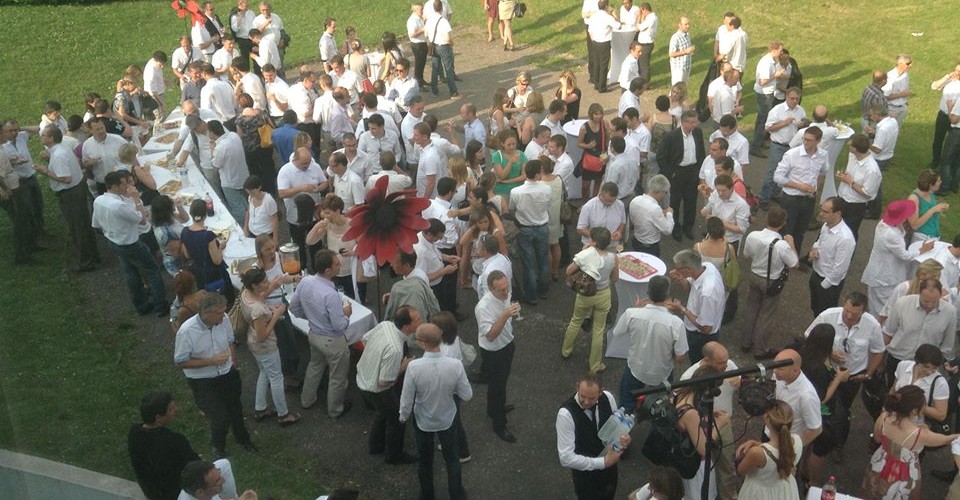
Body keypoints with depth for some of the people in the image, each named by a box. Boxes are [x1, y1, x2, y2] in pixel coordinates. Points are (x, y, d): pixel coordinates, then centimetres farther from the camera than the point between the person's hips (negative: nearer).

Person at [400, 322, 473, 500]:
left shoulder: (414, 367, -31)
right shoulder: (455, 365, -28)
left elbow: (407, 398, -19)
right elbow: (467, 395, -16)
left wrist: (403, 416, 2)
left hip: (423, 421, 0)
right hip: (448, 419, 0)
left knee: (424, 460, 26)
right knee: (452, 459, 25)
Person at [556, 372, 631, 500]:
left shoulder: (608, 398, -17)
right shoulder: (565, 414, -32)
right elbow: (566, 458, -31)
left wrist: (623, 439, -22)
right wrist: (602, 462, -29)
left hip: (610, 464, 5)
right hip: (585, 472, -5)